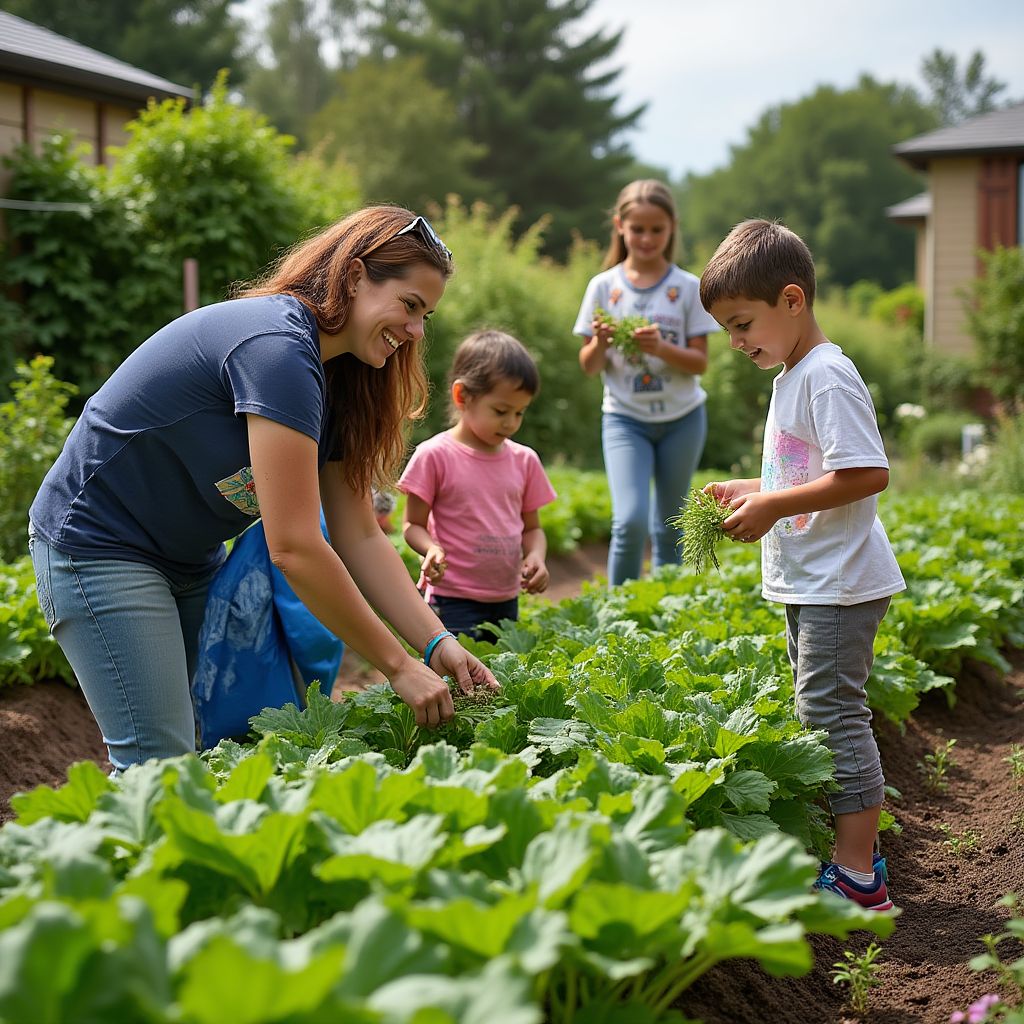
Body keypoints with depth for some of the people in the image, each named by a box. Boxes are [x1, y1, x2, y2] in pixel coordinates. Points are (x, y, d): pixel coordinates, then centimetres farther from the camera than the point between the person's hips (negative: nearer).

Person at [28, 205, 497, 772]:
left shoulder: (331, 377, 4)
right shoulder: (276, 346, -26)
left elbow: (360, 538, 1)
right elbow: (294, 548, -29)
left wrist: (438, 643, -11)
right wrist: (399, 666, -23)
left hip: (188, 557, 10)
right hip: (98, 547, -9)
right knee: (161, 765, -12)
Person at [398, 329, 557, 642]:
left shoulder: (524, 460, 9)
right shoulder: (435, 455, -6)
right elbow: (413, 524, -2)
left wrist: (536, 556, -6)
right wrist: (431, 548, -24)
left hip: (506, 601, 5)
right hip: (453, 602, -5)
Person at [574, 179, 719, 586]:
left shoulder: (687, 288, -2)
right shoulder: (604, 286, -2)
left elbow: (700, 361, -4)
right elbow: (588, 366, 1)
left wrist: (661, 347, -22)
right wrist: (600, 343, -21)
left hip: (682, 418, 1)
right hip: (624, 418, -1)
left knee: (668, 526, 11)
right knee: (630, 521, -17)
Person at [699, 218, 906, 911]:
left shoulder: (828, 377, -17)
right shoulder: (793, 374, 16)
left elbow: (869, 475, -26)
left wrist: (773, 506, -22)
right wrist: (751, 490, 12)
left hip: (839, 584, -11)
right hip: (809, 585, 11)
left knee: (831, 712, -9)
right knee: (823, 713, 14)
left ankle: (857, 879, -3)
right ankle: (858, 851, 23)